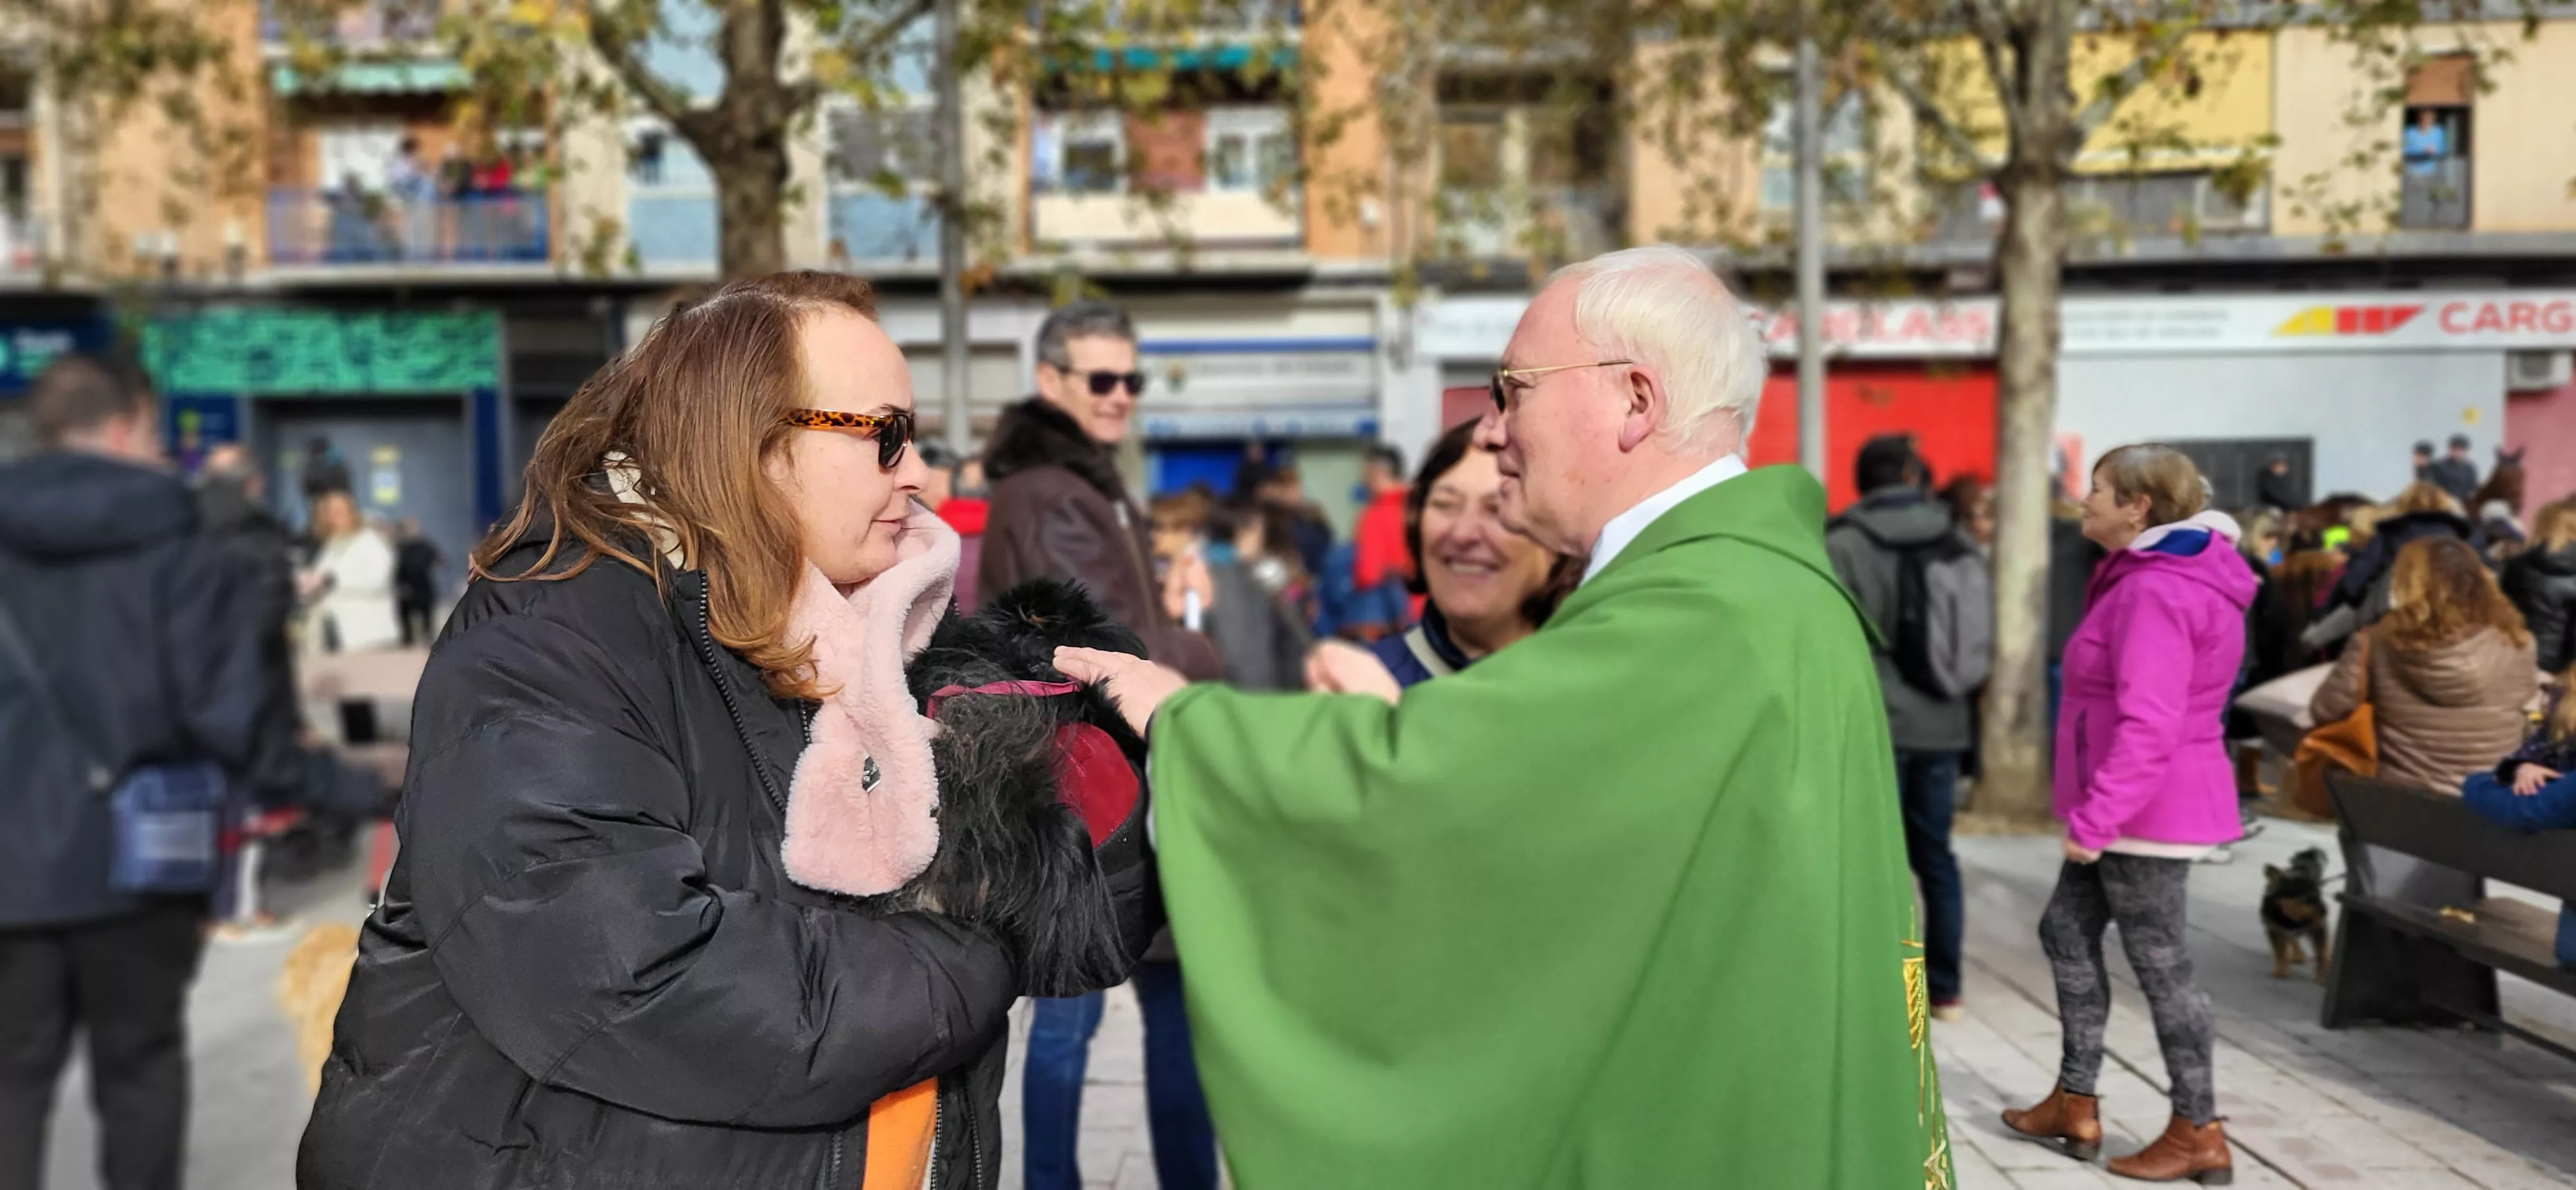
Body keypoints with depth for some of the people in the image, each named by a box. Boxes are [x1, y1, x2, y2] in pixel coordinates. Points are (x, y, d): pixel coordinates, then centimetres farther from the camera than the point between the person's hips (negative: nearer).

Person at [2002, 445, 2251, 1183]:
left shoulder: (2157, 592, -21)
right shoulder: (2153, 577, 13)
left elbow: (2148, 724, -28)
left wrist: (2097, 816, -27)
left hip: (2149, 810, -11)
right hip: (2136, 807, 11)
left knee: (2160, 964, 1)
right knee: (2067, 933, 16)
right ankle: (2075, 1104, 25)